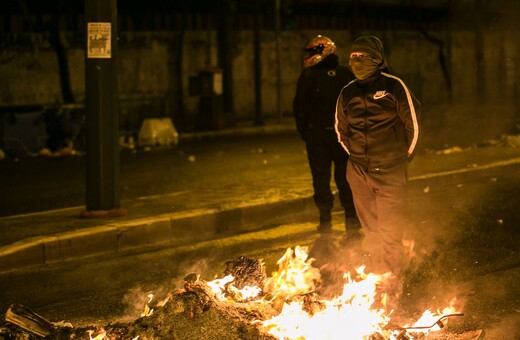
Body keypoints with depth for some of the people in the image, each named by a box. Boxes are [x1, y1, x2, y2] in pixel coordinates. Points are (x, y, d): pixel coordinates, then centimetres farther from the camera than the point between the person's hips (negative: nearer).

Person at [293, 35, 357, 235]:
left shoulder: (308, 76, -7)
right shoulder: (346, 75, 3)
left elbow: (299, 106, -6)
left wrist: (304, 132, 5)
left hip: (316, 134, -3)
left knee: (321, 177, 5)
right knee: (345, 177, 10)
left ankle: (325, 219, 5)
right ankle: (352, 219, 9)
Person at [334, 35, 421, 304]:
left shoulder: (394, 87, -8)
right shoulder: (347, 93, 5)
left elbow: (414, 125, 0)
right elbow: (340, 129, 21)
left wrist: (404, 156, 7)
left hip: (390, 172, -4)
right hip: (358, 172, 5)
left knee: (390, 230, -6)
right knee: (370, 229, 13)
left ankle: (393, 283, 3)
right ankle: (375, 274, 25)